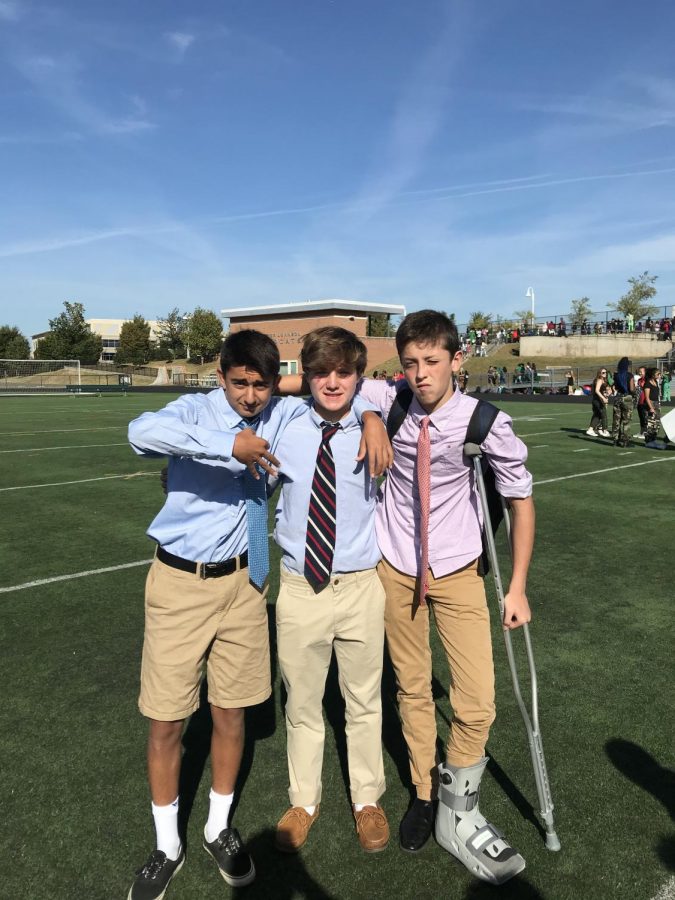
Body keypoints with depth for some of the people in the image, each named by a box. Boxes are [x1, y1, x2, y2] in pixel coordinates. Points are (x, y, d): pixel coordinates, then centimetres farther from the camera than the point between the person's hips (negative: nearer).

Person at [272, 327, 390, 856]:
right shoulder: (284, 432, -4)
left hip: (360, 587, -1)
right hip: (299, 587, 1)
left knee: (364, 702, 18)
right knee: (302, 703, 18)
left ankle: (368, 800, 43)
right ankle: (304, 801, 43)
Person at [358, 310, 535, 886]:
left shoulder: (484, 422, -19)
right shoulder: (388, 402, -14)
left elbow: (521, 497, -7)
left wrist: (518, 587, -5)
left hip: (457, 572, -1)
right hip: (396, 569, 2)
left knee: (478, 702, -2)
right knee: (412, 689, 16)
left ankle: (459, 817, 25)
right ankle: (425, 795, 40)